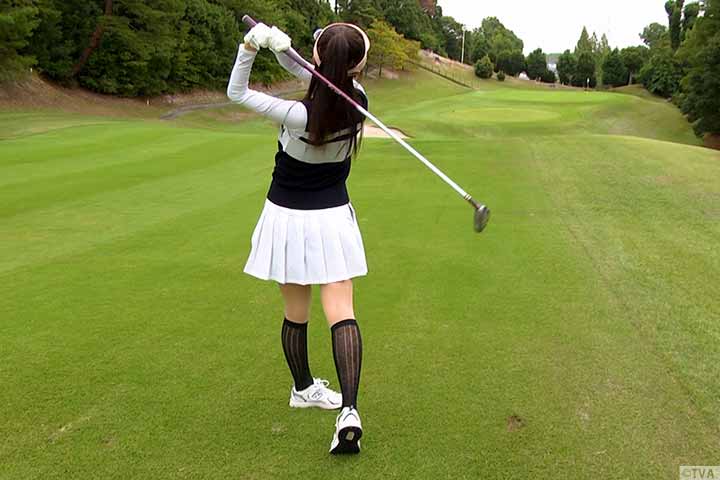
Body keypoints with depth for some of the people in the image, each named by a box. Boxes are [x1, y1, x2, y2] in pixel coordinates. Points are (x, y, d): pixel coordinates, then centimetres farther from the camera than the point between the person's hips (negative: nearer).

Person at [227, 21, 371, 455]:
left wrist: (250, 48, -21)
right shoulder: (358, 101, -12)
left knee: (296, 313, 15)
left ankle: (304, 388, 36)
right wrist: (283, 51, -17)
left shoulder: (300, 117, -25)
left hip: (289, 219, -2)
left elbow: (237, 93, -13)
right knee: (341, 311, -1)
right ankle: (349, 410, -12)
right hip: (333, 218, 2)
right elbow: (322, 80, -1)